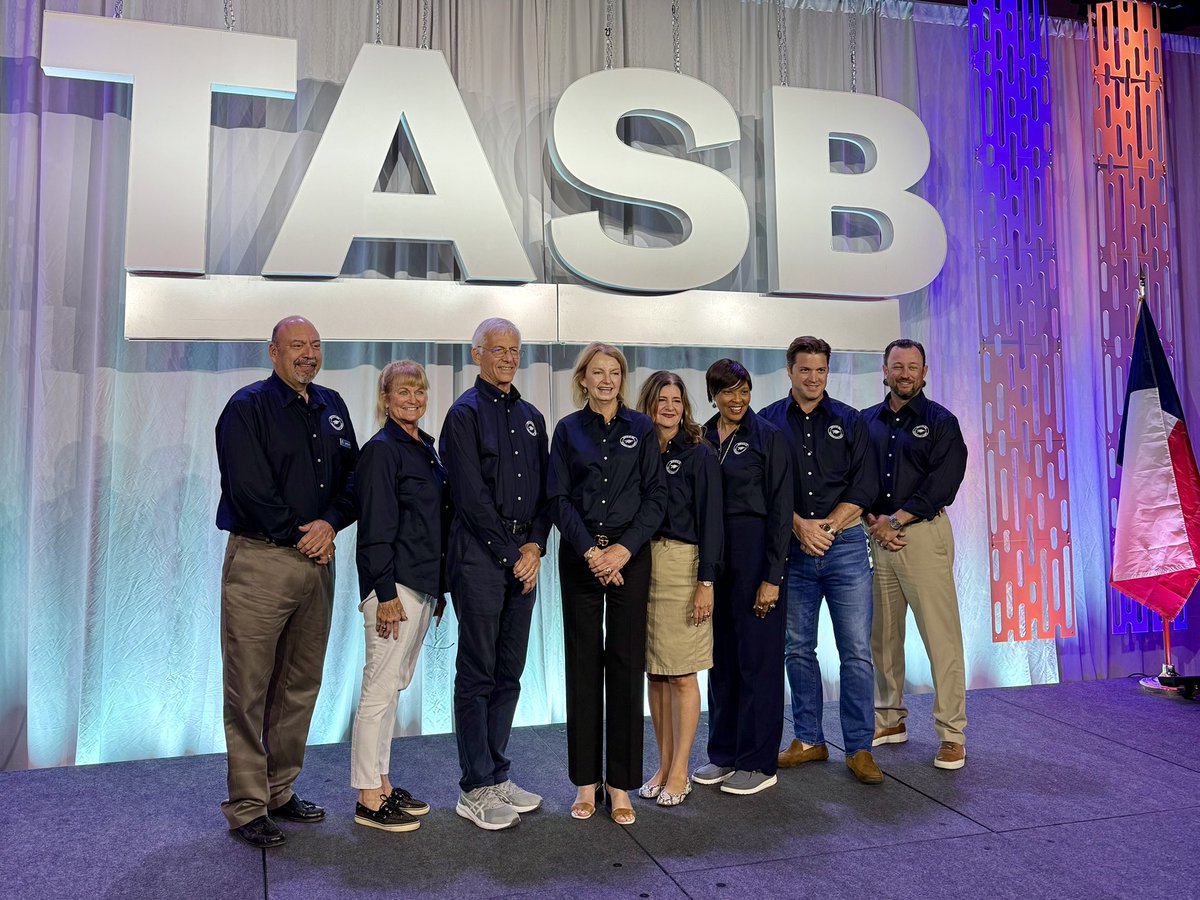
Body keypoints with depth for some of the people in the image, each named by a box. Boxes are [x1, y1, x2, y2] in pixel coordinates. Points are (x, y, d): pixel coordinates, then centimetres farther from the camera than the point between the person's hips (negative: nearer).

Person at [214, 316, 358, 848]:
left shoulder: (331, 407, 14)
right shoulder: (248, 407, -4)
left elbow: (354, 476, 10)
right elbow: (250, 490, -13)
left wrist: (330, 522, -8)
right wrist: (303, 537, -9)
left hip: (317, 562, 6)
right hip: (260, 560, -6)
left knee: (301, 685, 12)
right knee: (248, 689, -1)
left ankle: (281, 790, 26)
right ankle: (247, 808, 9)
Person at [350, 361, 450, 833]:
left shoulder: (425, 447, 15)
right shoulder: (381, 450, -10)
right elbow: (376, 528, -15)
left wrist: (439, 588, 16)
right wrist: (386, 594, -18)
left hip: (423, 583, 9)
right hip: (394, 585, -9)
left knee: (394, 687, 14)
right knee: (380, 688, -2)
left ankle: (381, 784, 24)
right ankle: (369, 798, 8)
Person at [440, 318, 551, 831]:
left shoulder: (531, 417, 16)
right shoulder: (465, 413, -5)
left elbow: (544, 490, 13)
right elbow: (471, 496, -13)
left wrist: (535, 545, -2)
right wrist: (511, 554, -11)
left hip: (523, 558, 7)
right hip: (480, 556, -6)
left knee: (509, 674, 12)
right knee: (477, 675, 1)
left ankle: (497, 776, 23)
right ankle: (475, 789, 11)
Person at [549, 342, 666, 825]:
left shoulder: (641, 428, 5)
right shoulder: (568, 430, 6)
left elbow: (656, 495, 0)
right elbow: (559, 498, 1)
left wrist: (624, 548, -11)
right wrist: (589, 551, -11)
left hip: (629, 554, 0)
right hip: (579, 556, 1)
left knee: (625, 663, 1)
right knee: (583, 665, 4)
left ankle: (621, 784, 11)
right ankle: (585, 781, 15)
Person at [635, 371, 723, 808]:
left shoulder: (698, 454, -2)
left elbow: (710, 519, -6)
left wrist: (705, 581, -12)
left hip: (682, 565, -4)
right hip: (642, 565, 4)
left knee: (681, 674, 0)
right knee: (654, 672, 10)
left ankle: (680, 772, 11)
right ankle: (664, 764, 22)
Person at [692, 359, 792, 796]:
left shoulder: (768, 436, -6)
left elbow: (780, 509, -9)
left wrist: (772, 576, -14)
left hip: (755, 552, -5)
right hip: (712, 554, 5)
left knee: (758, 657, 2)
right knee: (720, 656, 12)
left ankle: (758, 763, 13)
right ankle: (724, 753, 25)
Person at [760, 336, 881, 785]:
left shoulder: (849, 421, 7)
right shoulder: (769, 422, 6)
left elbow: (863, 485, 1)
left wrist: (826, 526, -10)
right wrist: (800, 526, -12)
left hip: (844, 544, 0)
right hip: (792, 548, 1)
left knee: (856, 651, -2)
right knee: (798, 649, 8)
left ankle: (859, 748, 8)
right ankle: (809, 739, 22)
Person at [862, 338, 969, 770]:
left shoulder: (940, 422, 2)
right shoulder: (866, 422, 13)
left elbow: (942, 484, -8)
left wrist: (894, 519, -12)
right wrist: (874, 522, -6)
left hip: (923, 534, -4)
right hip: (876, 537, 4)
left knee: (941, 636, -5)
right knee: (882, 635, 10)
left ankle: (951, 735, 2)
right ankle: (890, 719, 24)